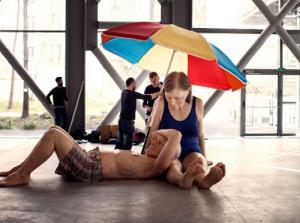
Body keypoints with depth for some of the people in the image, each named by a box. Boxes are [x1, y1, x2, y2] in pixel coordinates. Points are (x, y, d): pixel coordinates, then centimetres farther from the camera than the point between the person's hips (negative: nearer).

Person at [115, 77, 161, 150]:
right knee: (127, 142, -3)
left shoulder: (123, 92, 9)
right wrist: (159, 93, 0)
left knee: (120, 140, 15)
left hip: (121, 119, 8)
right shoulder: (132, 94, -15)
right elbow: (148, 97, -12)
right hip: (128, 121, -8)